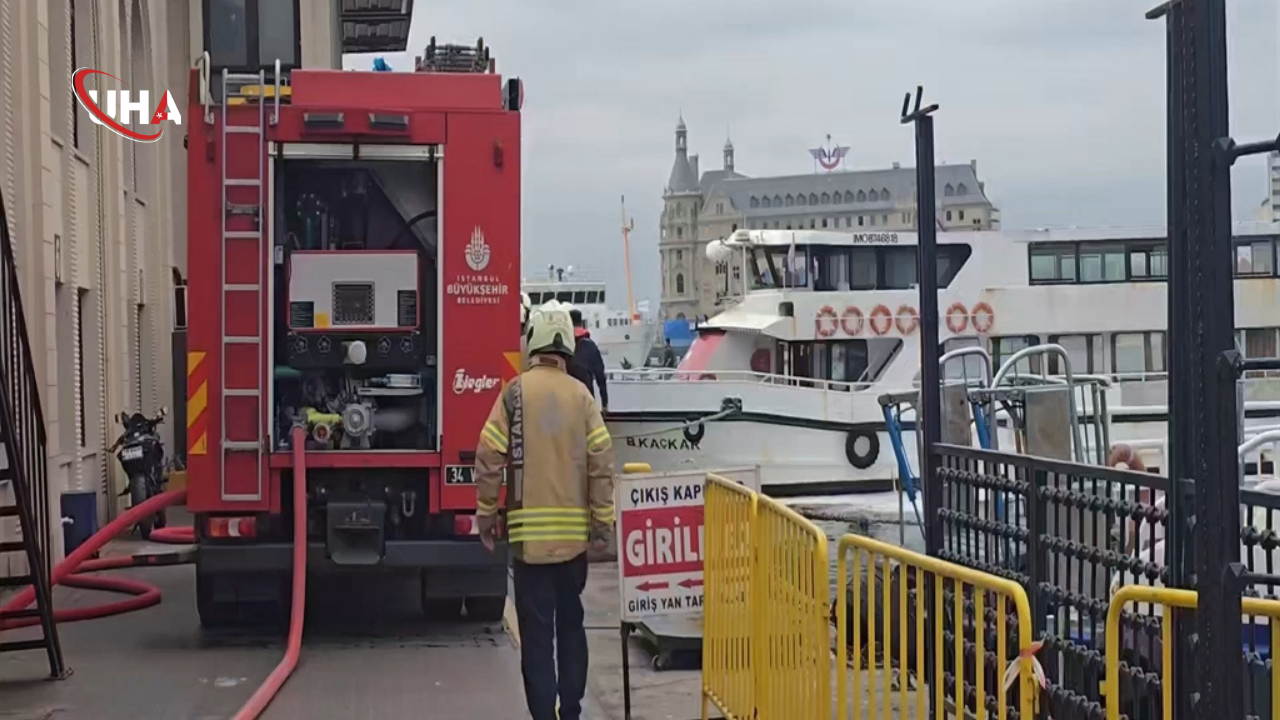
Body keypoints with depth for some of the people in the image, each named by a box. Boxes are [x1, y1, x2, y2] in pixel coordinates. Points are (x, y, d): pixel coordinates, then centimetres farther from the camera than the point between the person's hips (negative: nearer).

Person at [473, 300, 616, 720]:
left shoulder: (515, 392, -4)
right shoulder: (581, 395, 1)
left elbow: (489, 457, -6)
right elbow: (602, 462, -3)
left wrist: (486, 515, 5)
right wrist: (603, 523, 4)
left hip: (529, 533, -2)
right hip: (574, 534, 2)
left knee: (536, 633, 1)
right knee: (571, 625, 16)